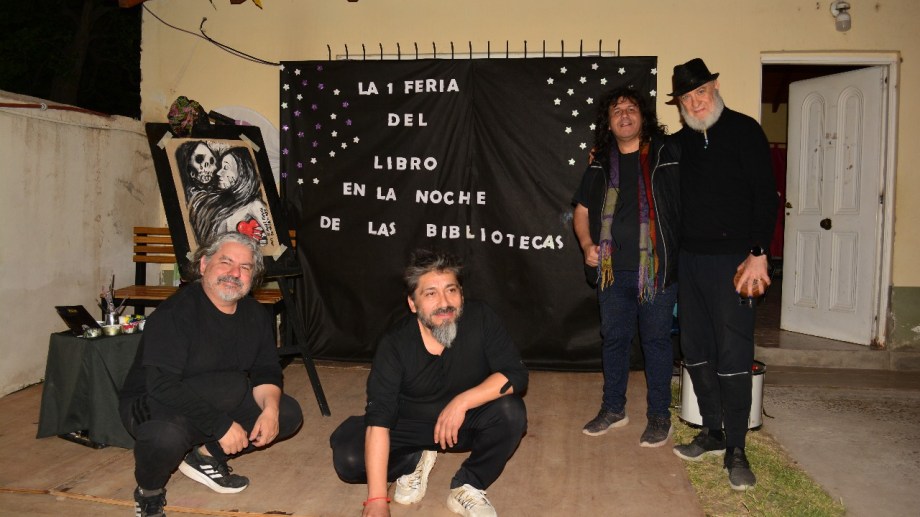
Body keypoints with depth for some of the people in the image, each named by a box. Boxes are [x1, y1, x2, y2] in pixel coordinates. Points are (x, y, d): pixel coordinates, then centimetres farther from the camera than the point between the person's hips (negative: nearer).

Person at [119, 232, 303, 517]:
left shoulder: (256, 314, -2)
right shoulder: (176, 312, -23)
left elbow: (266, 372, 0)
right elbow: (162, 386, -29)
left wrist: (270, 410, -21)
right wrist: (221, 425, -31)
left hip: (217, 407, 7)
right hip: (154, 405, -6)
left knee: (288, 413, -6)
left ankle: (206, 455, 7)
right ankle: (149, 490, -6)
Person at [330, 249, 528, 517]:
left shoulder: (479, 318, -21)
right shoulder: (395, 343, -24)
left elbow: (515, 374, -22)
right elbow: (379, 417, -28)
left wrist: (462, 401, -36)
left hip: (467, 422, 1)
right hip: (409, 425, 0)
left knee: (511, 411, -29)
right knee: (348, 458, -21)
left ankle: (467, 487, -7)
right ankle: (415, 461, 8)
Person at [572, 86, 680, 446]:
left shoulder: (668, 153, 0)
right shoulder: (600, 164, 12)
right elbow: (581, 211, 19)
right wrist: (587, 244, 1)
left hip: (657, 268, -3)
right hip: (612, 268, 4)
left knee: (656, 339, 5)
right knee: (614, 338, 13)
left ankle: (659, 415, 20)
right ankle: (613, 409, 29)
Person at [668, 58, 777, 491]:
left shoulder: (743, 131, -3)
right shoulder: (678, 143, 12)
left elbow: (765, 195, -8)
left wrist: (758, 254, -14)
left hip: (732, 259, -5)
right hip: (689, 258, 5)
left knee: (733, 356, -4)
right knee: (695, 350, 9)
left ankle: (736, 449, 8)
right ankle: (713, 431, 24)